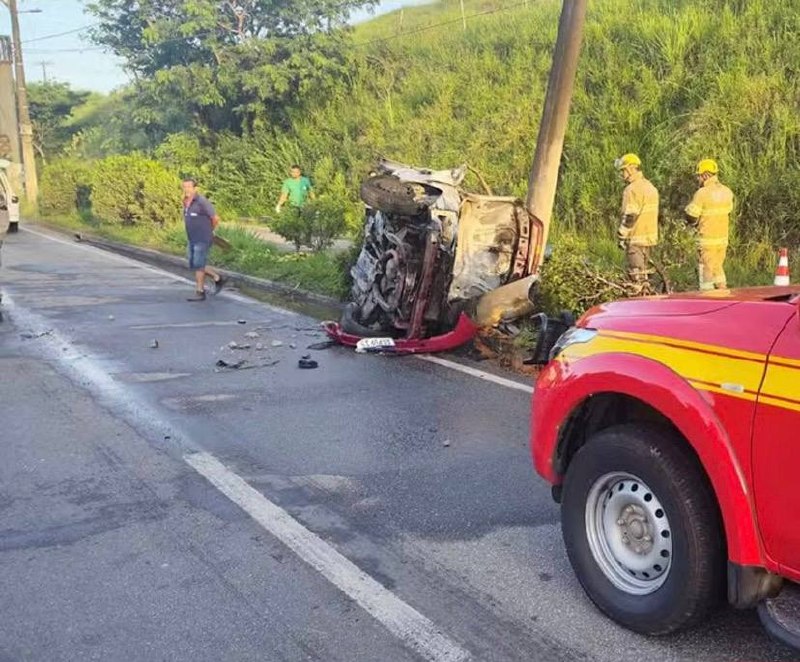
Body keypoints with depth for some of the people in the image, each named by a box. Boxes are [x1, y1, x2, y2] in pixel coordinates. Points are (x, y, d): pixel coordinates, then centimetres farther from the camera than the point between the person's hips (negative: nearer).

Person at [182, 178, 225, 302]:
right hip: (191, 240, 9)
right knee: (194, 266, 11)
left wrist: (209, 231, 3)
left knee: (198, 265, -6)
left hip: (203, 240, -9)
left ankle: (200, 293, 3)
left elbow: (215, 218, -13)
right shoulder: (186, 203, 9)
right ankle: (218, 279, 26)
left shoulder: (202, 202, -16)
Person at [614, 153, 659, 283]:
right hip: (649, 237, 9)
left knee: (636, 275, -5)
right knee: (643, 272, 16)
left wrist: (621, 236, -13)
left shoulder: (633, 189, -15)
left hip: (636, 239, -9)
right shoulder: (650, 187, 16)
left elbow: (630, 216, -20)